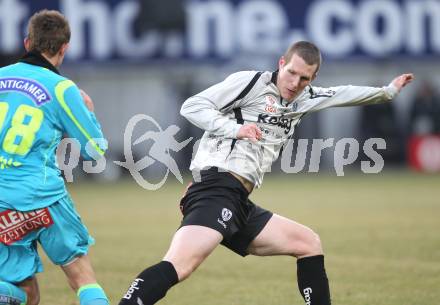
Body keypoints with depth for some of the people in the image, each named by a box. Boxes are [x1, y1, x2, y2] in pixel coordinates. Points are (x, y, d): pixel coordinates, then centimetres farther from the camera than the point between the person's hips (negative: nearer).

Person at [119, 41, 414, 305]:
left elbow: (343, 95, 39)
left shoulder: (302, 99, 22)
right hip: (217, 188, -9)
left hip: (239, 205, 9)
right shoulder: (251, 82, -2)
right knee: (181, 265, -31)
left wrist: (388, 91, 47)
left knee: (309, 244, 18)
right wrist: (234, 128, -15)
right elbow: (192, 106, -4)